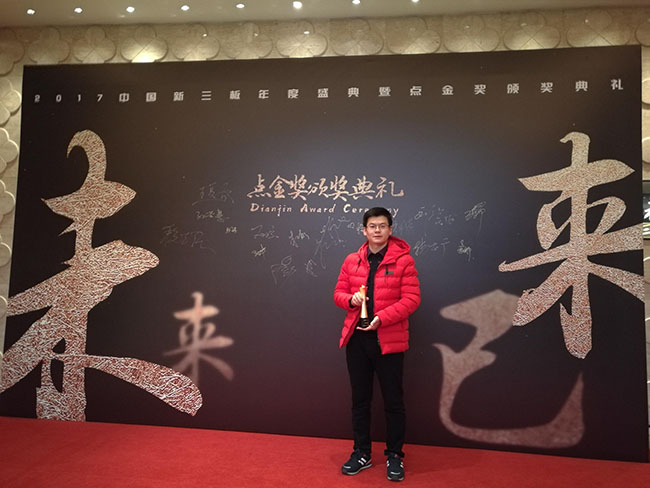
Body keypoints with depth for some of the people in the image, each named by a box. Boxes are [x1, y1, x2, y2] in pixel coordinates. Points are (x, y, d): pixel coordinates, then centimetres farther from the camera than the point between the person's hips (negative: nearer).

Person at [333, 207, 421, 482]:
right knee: (359, 399, 14)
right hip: (357, 339, 4)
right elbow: (339, 293, 10)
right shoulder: (351, 261, 7)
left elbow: (411, 300, -10)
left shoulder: (403, 260, -6)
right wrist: (351, 300, -13)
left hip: (389, 341, -4)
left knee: (393, 400, 9)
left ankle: (394, 456, 27)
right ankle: (362, 454, 30)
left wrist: (382, 317, -22)